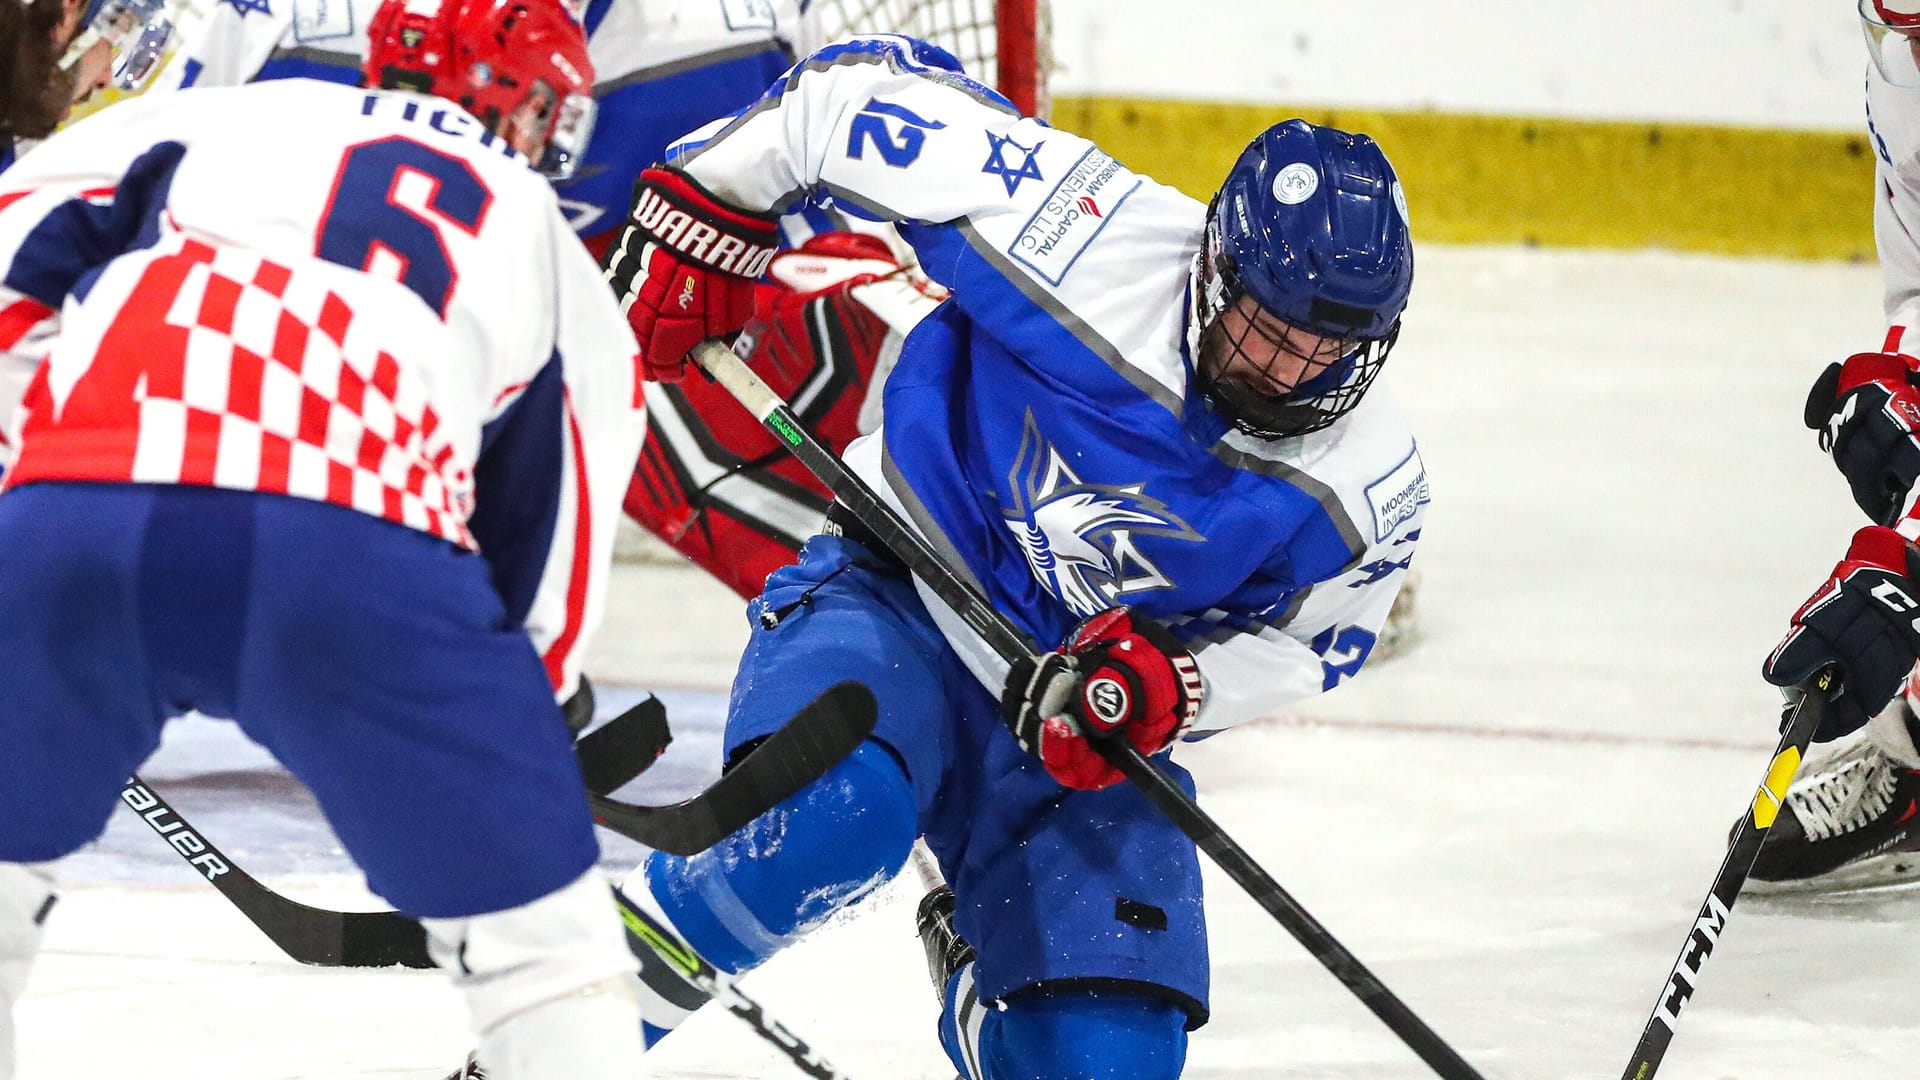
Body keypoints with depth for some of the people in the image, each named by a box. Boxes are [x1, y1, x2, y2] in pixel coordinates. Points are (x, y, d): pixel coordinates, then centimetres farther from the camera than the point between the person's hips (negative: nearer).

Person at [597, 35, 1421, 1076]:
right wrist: (708, 205, -8)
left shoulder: (1367, 486, -13)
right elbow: (871, 86, -14)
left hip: (1084, 742, 4)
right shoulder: (1086, 240, -24)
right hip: (895, 600, -3)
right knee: (836, 816, -36)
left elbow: (1313, 639, 2)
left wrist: (1172, 684, -17)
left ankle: (980, 993, 30)